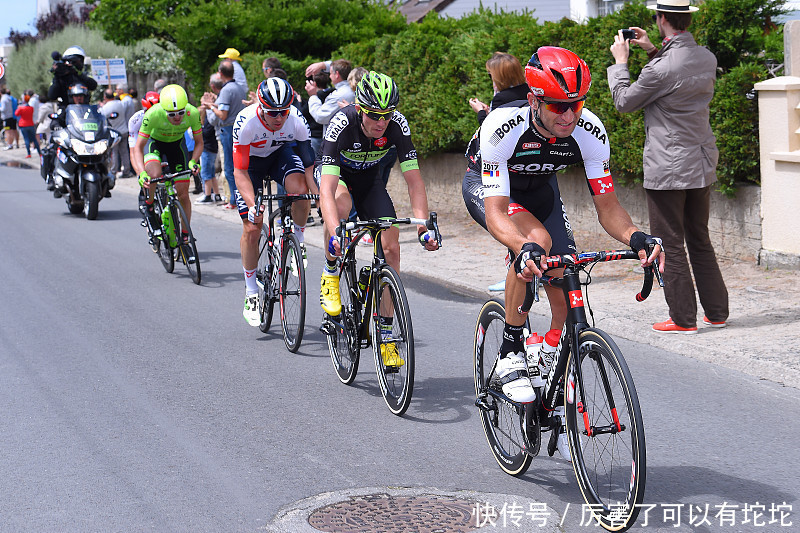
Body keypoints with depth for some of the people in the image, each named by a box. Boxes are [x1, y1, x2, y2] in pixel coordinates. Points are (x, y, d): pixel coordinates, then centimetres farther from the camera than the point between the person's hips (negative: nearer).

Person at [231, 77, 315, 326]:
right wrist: (252, 205, -47)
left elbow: (309, 163, -22)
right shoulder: (246, 122, -35)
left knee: (300, 189, -33)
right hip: (251, 161, -1)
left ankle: (298, 238, -2)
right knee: (252, 228, -8)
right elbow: (240, 172, -33)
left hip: (282, 153, 1)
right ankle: (251, 294, 8)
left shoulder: (296, 120, -30)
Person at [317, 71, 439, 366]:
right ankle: (330, 275, -14)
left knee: (391, 247, -12)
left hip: (369, 179, 3)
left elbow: (414, 180, -27)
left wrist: (423, 227, -39)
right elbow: (327, 188, -44)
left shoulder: (397, 124, -28)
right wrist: (335, 233, -57)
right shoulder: (342, 123, -36)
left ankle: (385, 333, -1)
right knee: (342, 201, -39)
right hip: (335, 174, -3)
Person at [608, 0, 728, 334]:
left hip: (668, 169, -8)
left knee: (670, 245, 2)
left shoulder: (661, 69, -22)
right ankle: (717, 312, 22)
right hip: (702, 166, 8)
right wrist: (652, 51, 23)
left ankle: (683, 319, 6)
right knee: (700, 240, 17)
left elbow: (624, 102, -6)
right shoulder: (707, 59, 2)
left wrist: (620, 62, 7)